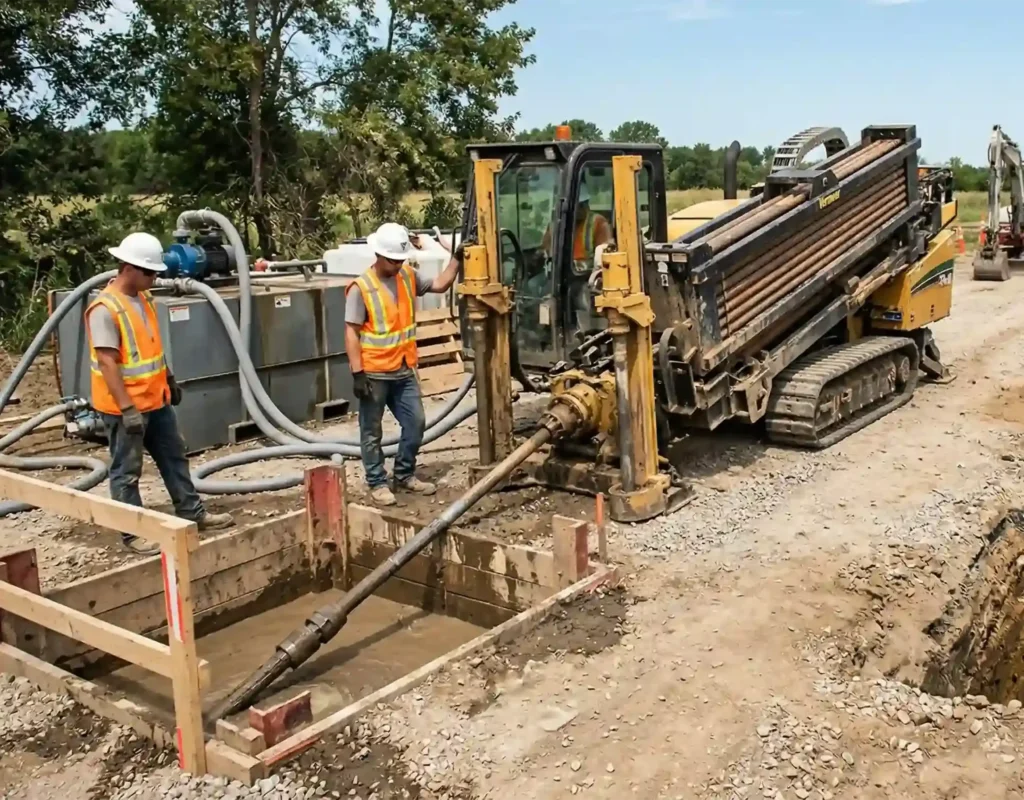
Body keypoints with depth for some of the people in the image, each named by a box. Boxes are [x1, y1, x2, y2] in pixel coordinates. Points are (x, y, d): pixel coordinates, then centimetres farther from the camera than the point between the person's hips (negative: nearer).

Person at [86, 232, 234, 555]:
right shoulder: (105, 308, -21)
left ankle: (192, 513, 29)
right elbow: (107, 362, -24)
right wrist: (127, 409, -26)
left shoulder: (144, 298, 7)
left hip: (155, 399, 9)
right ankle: (132, 532, 13)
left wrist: (169, 380, 23)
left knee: (174, 457, 17)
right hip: (125, 407, -9)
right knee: (127, 470, 3)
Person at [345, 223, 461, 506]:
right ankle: (377, 483, 19)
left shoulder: (409, 276, 3)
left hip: (404, 370, 7)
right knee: (372, 431, 7)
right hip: (374, 373, -6)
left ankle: (404, 475, 28)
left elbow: (440, 285, 13)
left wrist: (456, 258, -3)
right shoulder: (361, 288, -15)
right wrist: (357, 373, -19)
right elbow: (351, 333, -15)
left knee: (415, 423, 12)